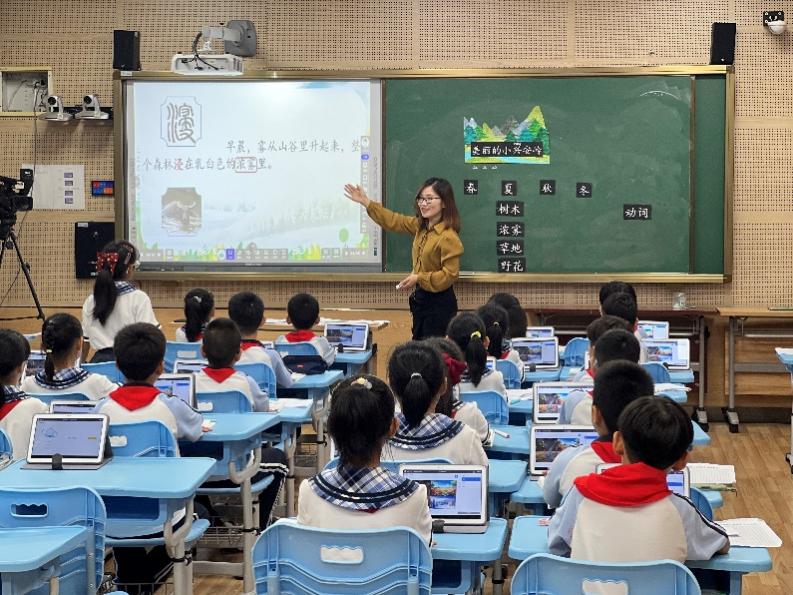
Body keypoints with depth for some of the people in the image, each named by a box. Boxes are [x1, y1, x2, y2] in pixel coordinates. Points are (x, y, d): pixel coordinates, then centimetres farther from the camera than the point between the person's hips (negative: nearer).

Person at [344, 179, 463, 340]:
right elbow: (394, 221, 17)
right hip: (421, 299, 9)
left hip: (439, 304, -9)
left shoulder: (448, 237, -22)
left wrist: (419, 278, -23)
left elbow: (449, 275, -22)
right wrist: (366, 203, 16)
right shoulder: (420, 226, 4)